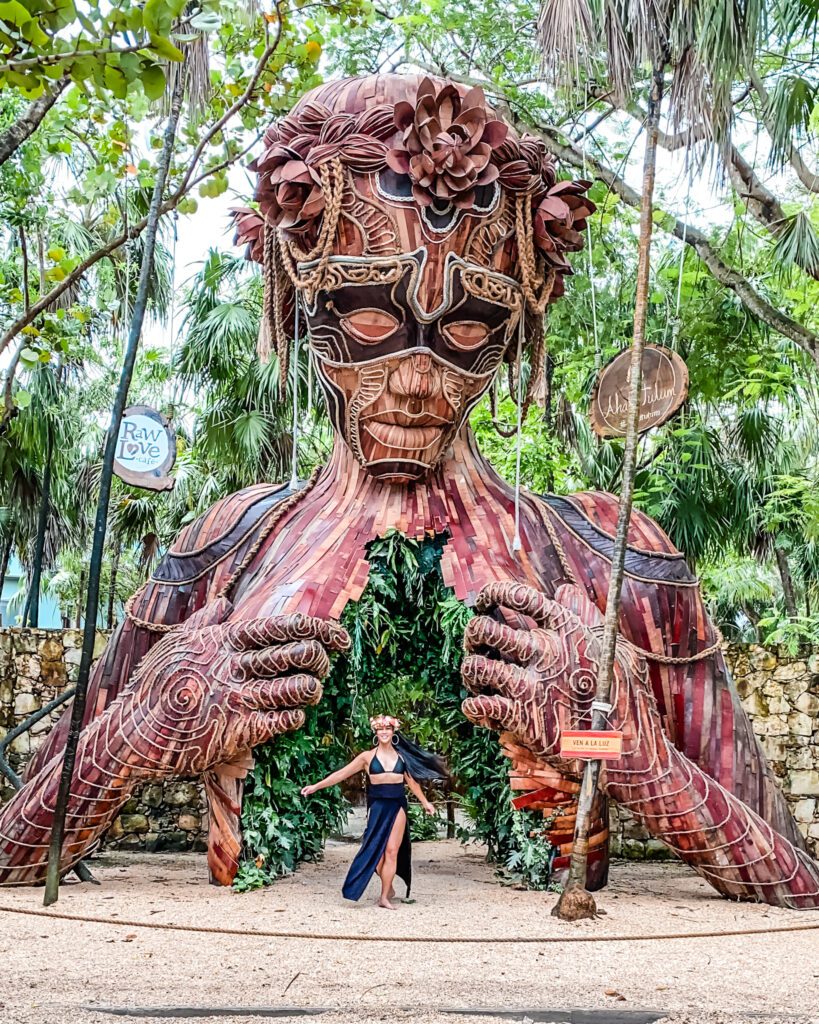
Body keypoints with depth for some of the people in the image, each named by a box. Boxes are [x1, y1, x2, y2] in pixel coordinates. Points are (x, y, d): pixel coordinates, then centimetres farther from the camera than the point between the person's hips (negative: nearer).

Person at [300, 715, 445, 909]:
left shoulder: (401, 755, 9)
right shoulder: (368, 756, 2)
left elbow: (411, 780, 21)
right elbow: (342, 773, 0)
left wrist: (424, 802, 25)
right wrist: (316, 786, -4)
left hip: (397, 805, 1)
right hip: (378, 806, -1)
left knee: (392, 850, -5)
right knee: (377, 850, -3)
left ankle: (385, 897, 0)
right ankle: (388, 888, 18)